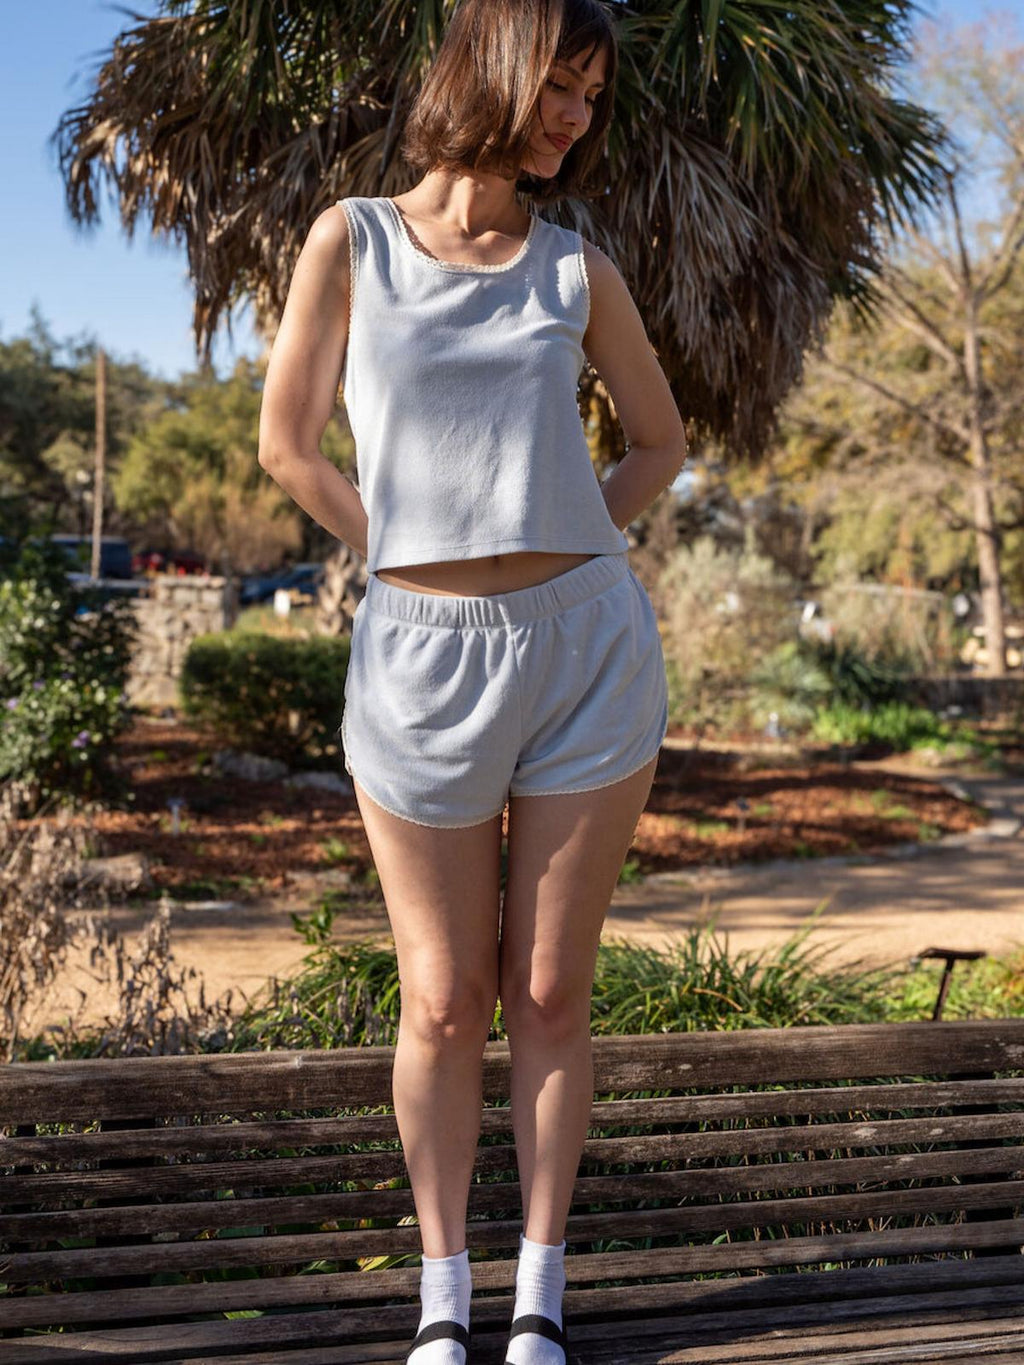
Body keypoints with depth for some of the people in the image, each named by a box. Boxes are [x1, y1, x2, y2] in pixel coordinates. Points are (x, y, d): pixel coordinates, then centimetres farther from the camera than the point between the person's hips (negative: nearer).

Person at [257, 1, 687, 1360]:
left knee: (549, 995, 7)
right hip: (419, 654, -1)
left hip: (584, 645, 1)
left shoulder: (577, 266, 7)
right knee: (444, 1004, 7)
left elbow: (659, 440, 17)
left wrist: (553, 550, 7)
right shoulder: (353, 240, 2)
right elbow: (289, 443, 4)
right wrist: (416, 558, 7)